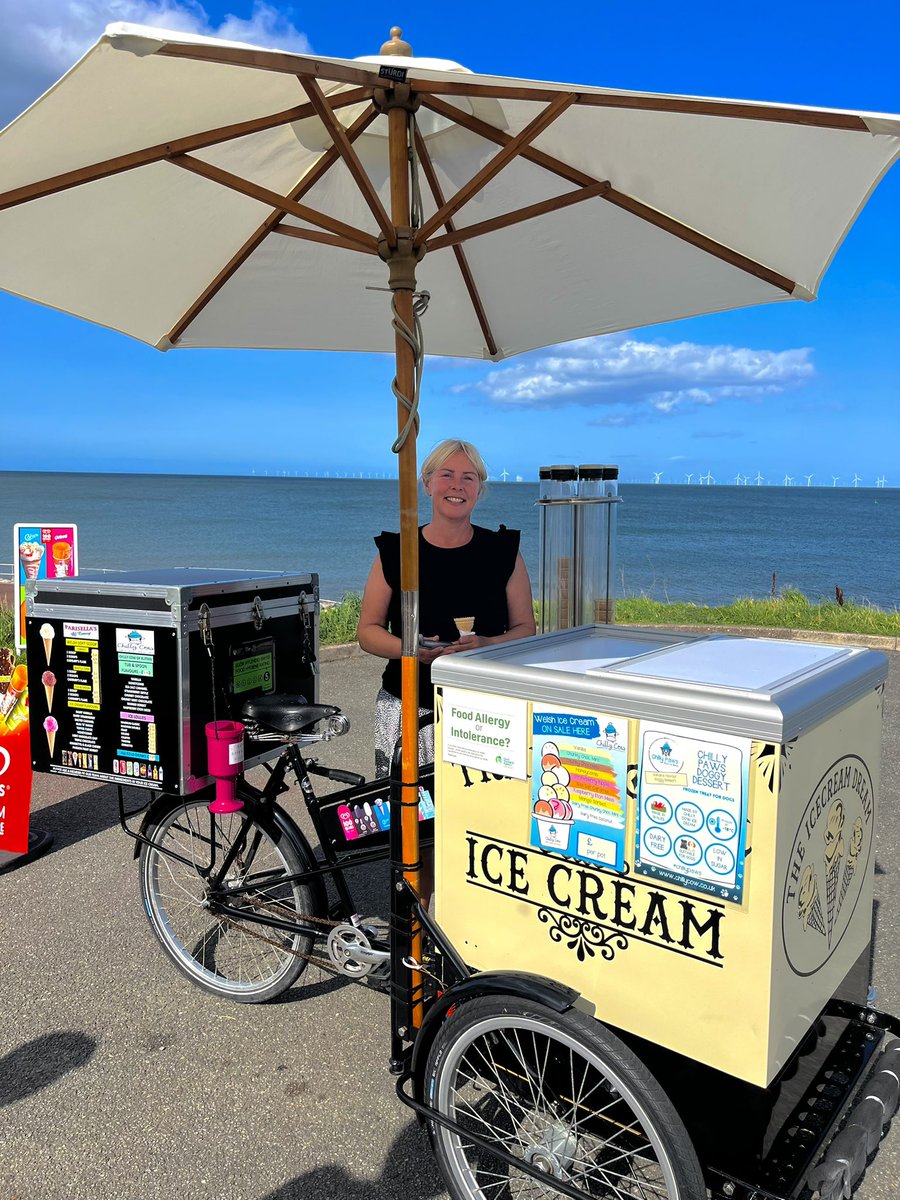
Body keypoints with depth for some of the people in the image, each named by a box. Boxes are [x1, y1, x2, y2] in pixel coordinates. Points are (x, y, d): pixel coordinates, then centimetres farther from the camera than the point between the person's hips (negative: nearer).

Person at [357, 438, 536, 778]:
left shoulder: (503, 552, 5)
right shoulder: (395, 552, 4)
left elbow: (525, 629, 7)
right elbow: (368, 631, 6)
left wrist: (486, 645, -13)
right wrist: (411, 649, -12)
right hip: (407, 709, 0)